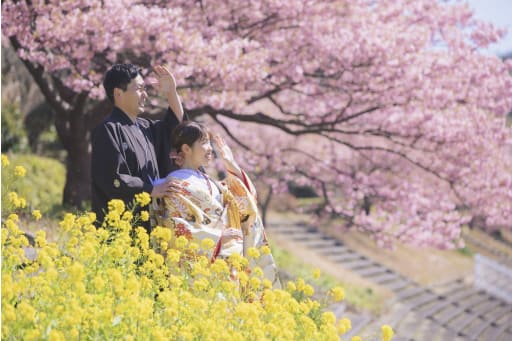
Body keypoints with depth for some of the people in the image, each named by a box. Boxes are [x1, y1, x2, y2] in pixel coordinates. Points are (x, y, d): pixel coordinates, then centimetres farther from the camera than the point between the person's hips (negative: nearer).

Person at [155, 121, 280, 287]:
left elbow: (244, 205, 19)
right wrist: (218, 237, -14)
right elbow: (176, 229, -14)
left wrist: (232, 167, 13)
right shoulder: (177, 184, -4)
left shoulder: (207, 181, 21)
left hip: (228, 257, 8)